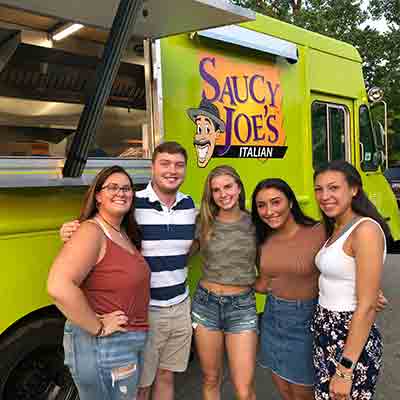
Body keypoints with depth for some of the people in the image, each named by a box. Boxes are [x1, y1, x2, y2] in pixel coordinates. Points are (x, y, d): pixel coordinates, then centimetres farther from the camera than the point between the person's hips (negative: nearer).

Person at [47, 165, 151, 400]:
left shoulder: (125, 233, 7)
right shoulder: (91, 232, -19)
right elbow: (59, 287, -32)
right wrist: (98, 327, -23)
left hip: (131, 343, 9)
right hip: (102, 346, -8)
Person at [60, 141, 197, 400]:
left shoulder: (190, 205, 4)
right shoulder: (132, 205, -14)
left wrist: (176, 266, 8)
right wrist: (72, 235, -24)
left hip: (180, 307, 5)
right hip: (144, 311, -5)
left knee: (166, 377, 19)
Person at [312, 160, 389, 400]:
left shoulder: (365, 230, -19)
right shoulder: (336, 229, 8)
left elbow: (367, 306, -21)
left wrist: (345, 370, -20)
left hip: (352, 342, -8)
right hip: (326, 336, 8)